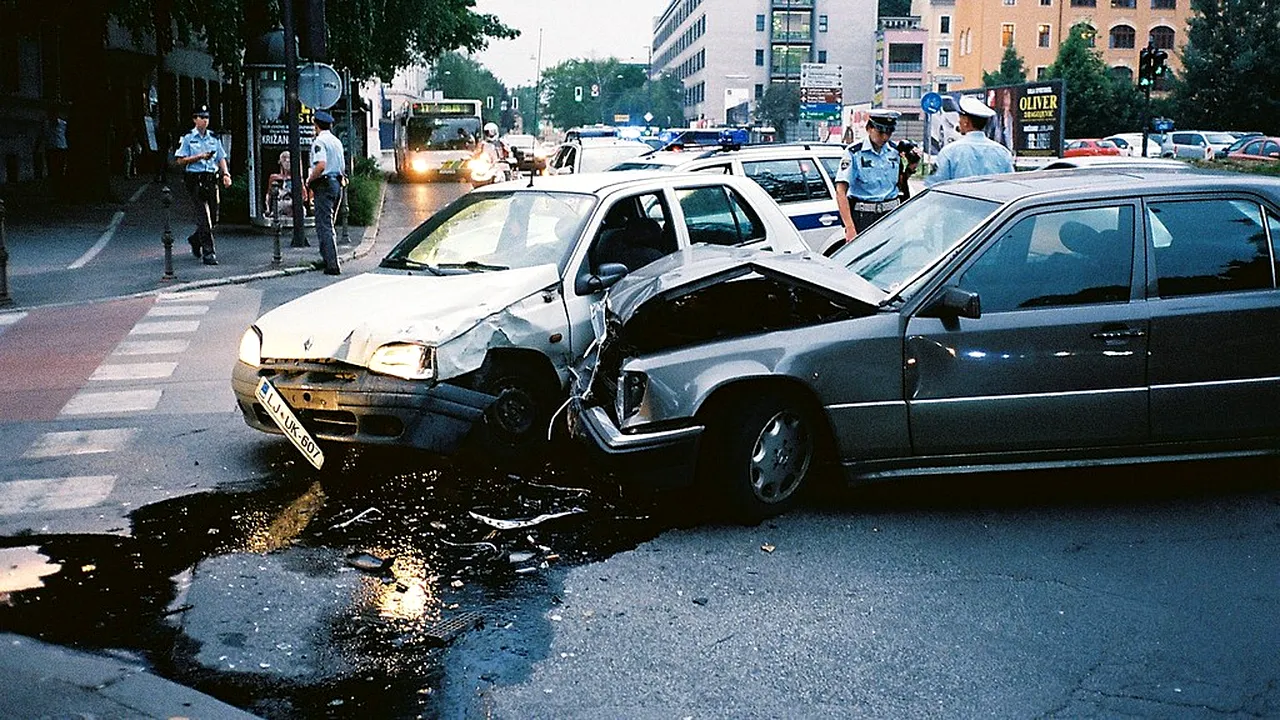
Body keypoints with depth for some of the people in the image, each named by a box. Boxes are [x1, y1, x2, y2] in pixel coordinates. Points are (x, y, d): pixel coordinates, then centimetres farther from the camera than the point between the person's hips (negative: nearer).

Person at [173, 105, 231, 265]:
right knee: (203, 217, -11)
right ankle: (208, 252, -11)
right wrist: (199, 157, -13)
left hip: (212, 179, 5)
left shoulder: (214, 138, 15)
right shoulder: (187, 138, 1)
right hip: (195, 180, -5)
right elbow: (180, 160, -2)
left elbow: (221, 158, 14)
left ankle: (195, 240, 35)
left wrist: (226, 174, -2)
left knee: (213, 217, 8)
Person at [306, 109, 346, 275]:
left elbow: (321, 165, -24)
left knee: (324, 226, -8)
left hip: (324, 185, -9)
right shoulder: (337, 141, 16)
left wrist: (310, 181, -9)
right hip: (338, 184, 9)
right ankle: (326, 259, 25)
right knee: (327, 224, 19)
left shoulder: (319, 141, -11)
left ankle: (333, 265, -14)